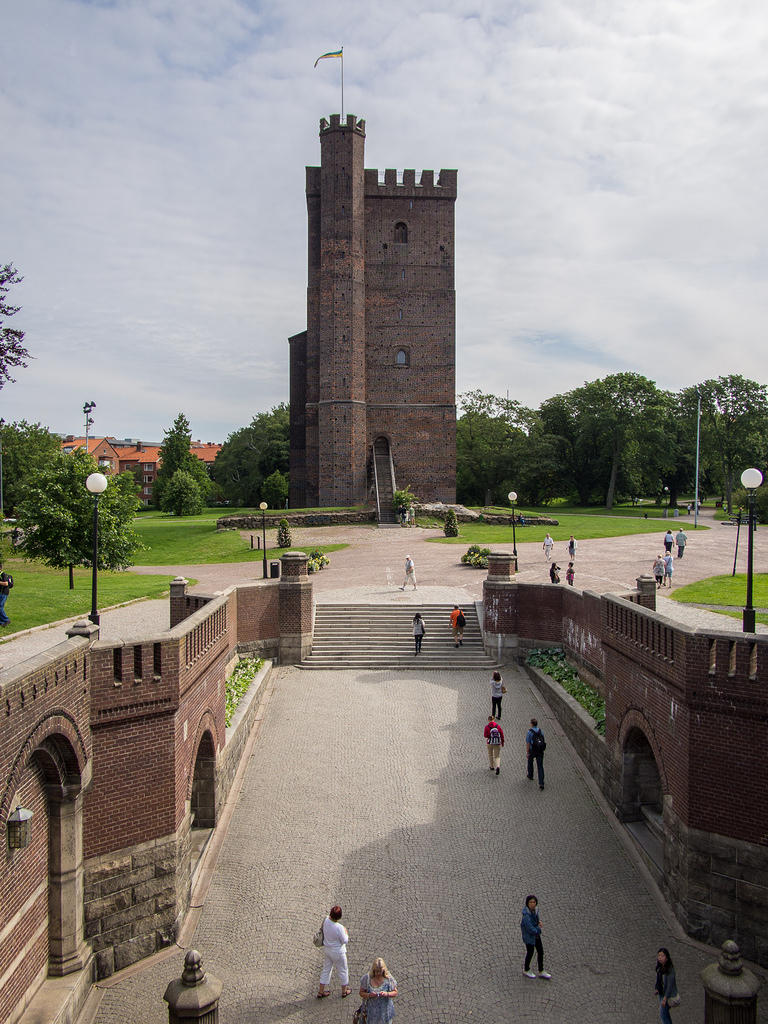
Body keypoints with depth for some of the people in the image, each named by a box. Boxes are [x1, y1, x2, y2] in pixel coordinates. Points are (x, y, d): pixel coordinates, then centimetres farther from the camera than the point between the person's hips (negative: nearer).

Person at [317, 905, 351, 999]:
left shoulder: (326, 921, -18)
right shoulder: (339, 928, -35)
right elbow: (345, 941, -20)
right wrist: (346, 933, -5)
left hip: (327, 949, 6)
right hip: (337, 952, -6)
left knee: (326, 970, 23)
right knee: (343, 970, 19)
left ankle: (321, 992, 35)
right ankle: (344, 991, 38)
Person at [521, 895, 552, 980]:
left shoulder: (535, 908, -12)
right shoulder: (526, 915, -35)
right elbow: (531, 930, -33)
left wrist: (539, 921, -12)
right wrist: (538, 928, -14)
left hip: (536, 934, 7)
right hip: (529, 936, -7)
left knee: (540, 951, 17)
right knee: (530, 953, 15)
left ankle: (541, 972, 38)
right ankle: (526, 970, 43)